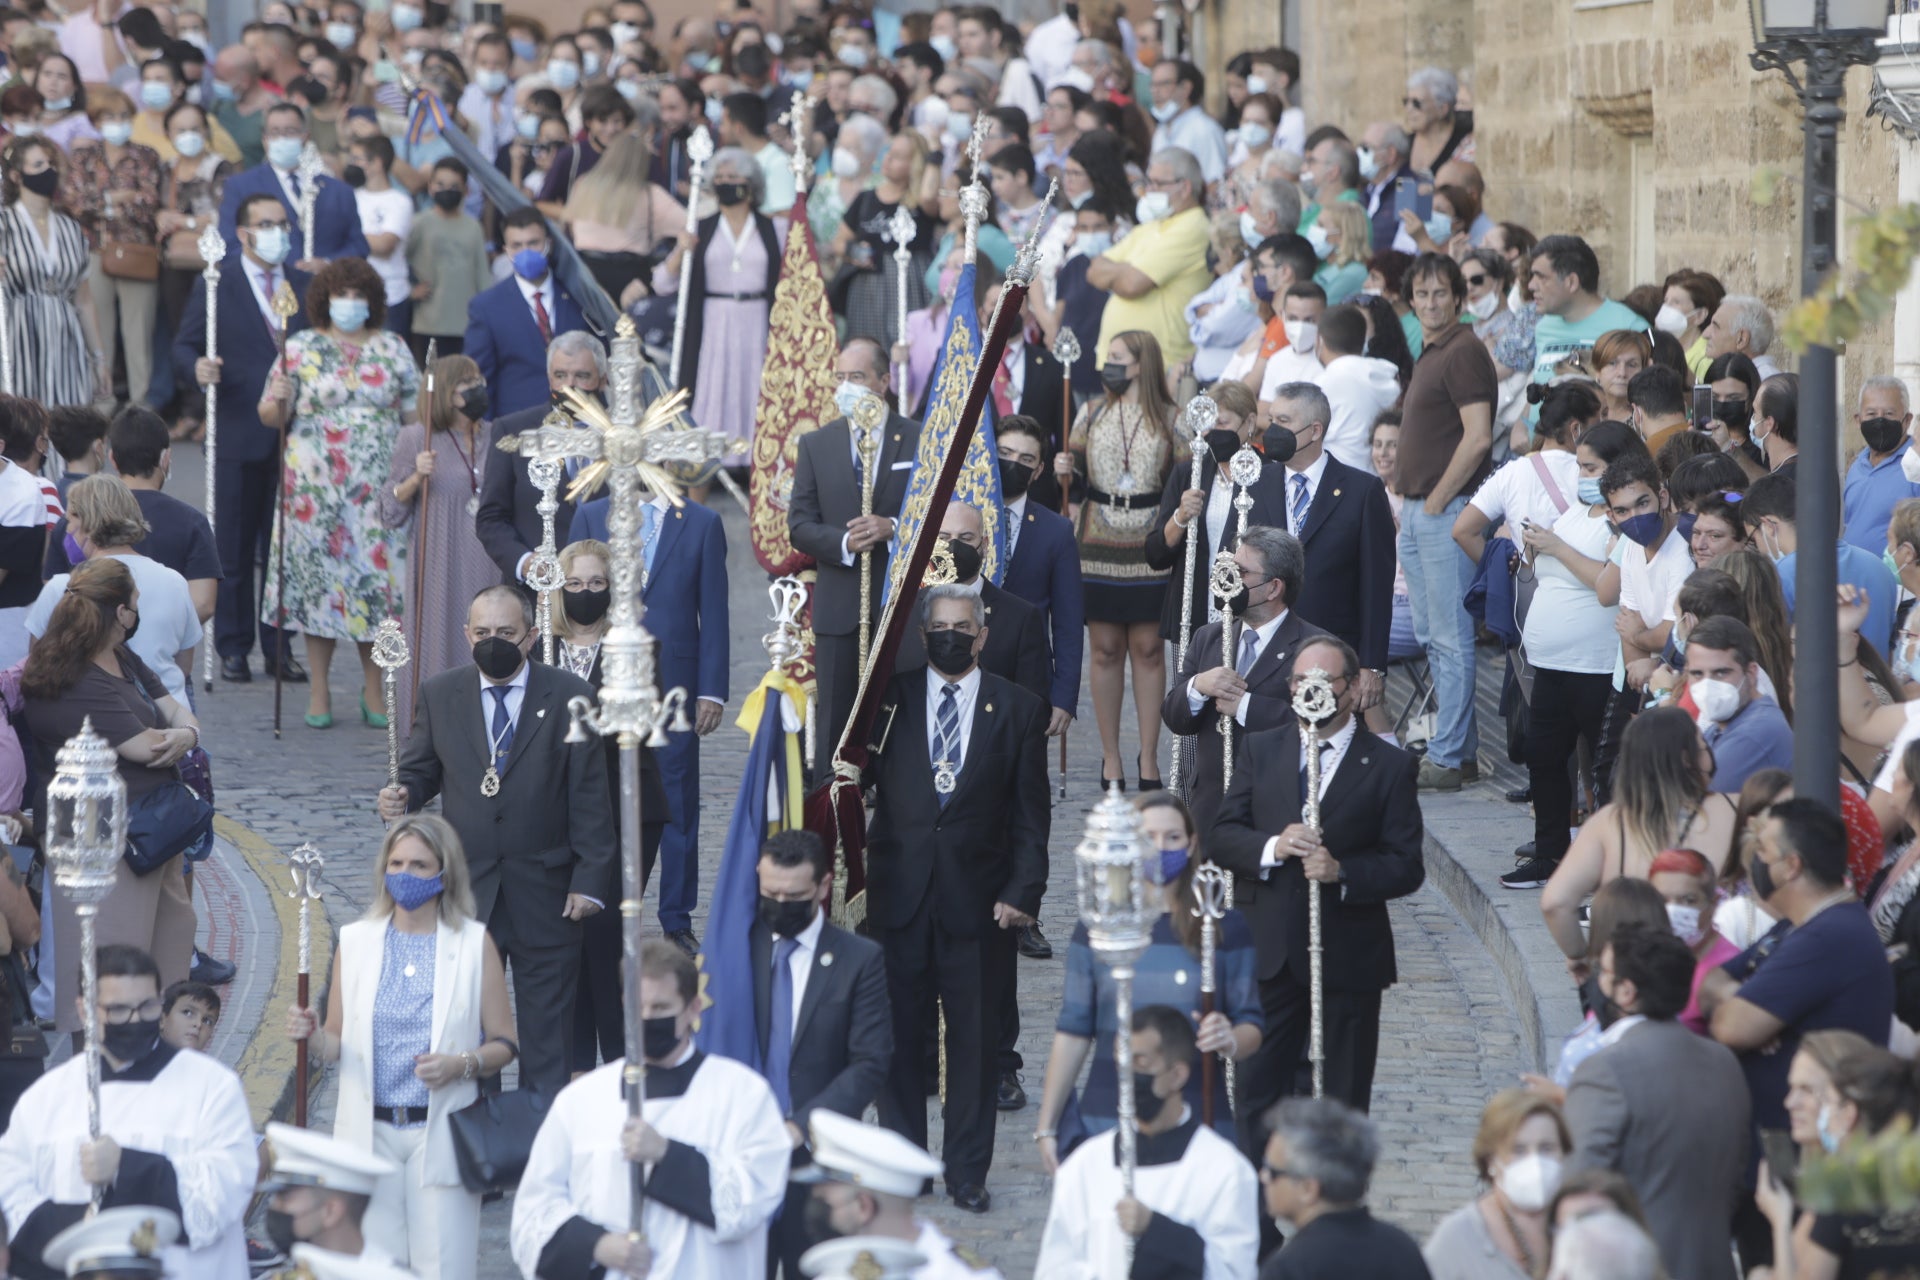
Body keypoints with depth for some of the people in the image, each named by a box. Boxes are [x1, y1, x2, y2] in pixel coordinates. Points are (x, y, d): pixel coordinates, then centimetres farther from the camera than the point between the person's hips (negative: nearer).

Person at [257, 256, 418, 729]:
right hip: (316, 489, -1)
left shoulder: (393, 349, 9)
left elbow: (414, 417, 11)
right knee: (318, 577, -1)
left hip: (378, 489, 1)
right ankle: (319, 692, 7)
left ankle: (375, 691, 10)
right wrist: (277, 401, -20)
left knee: (377, 577, -1)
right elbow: (272, 417, 2)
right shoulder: (300, 349, 4)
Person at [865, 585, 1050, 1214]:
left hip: (978, 899, -1)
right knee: (899, 1033, 4)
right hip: (900, 896, 1)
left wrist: (1022, 891, -5)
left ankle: (967, 1169, 14)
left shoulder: (1018, 710, 4)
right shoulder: (890, 701, 5)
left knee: (975, 1037, 4)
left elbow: (1031, 812, 3)